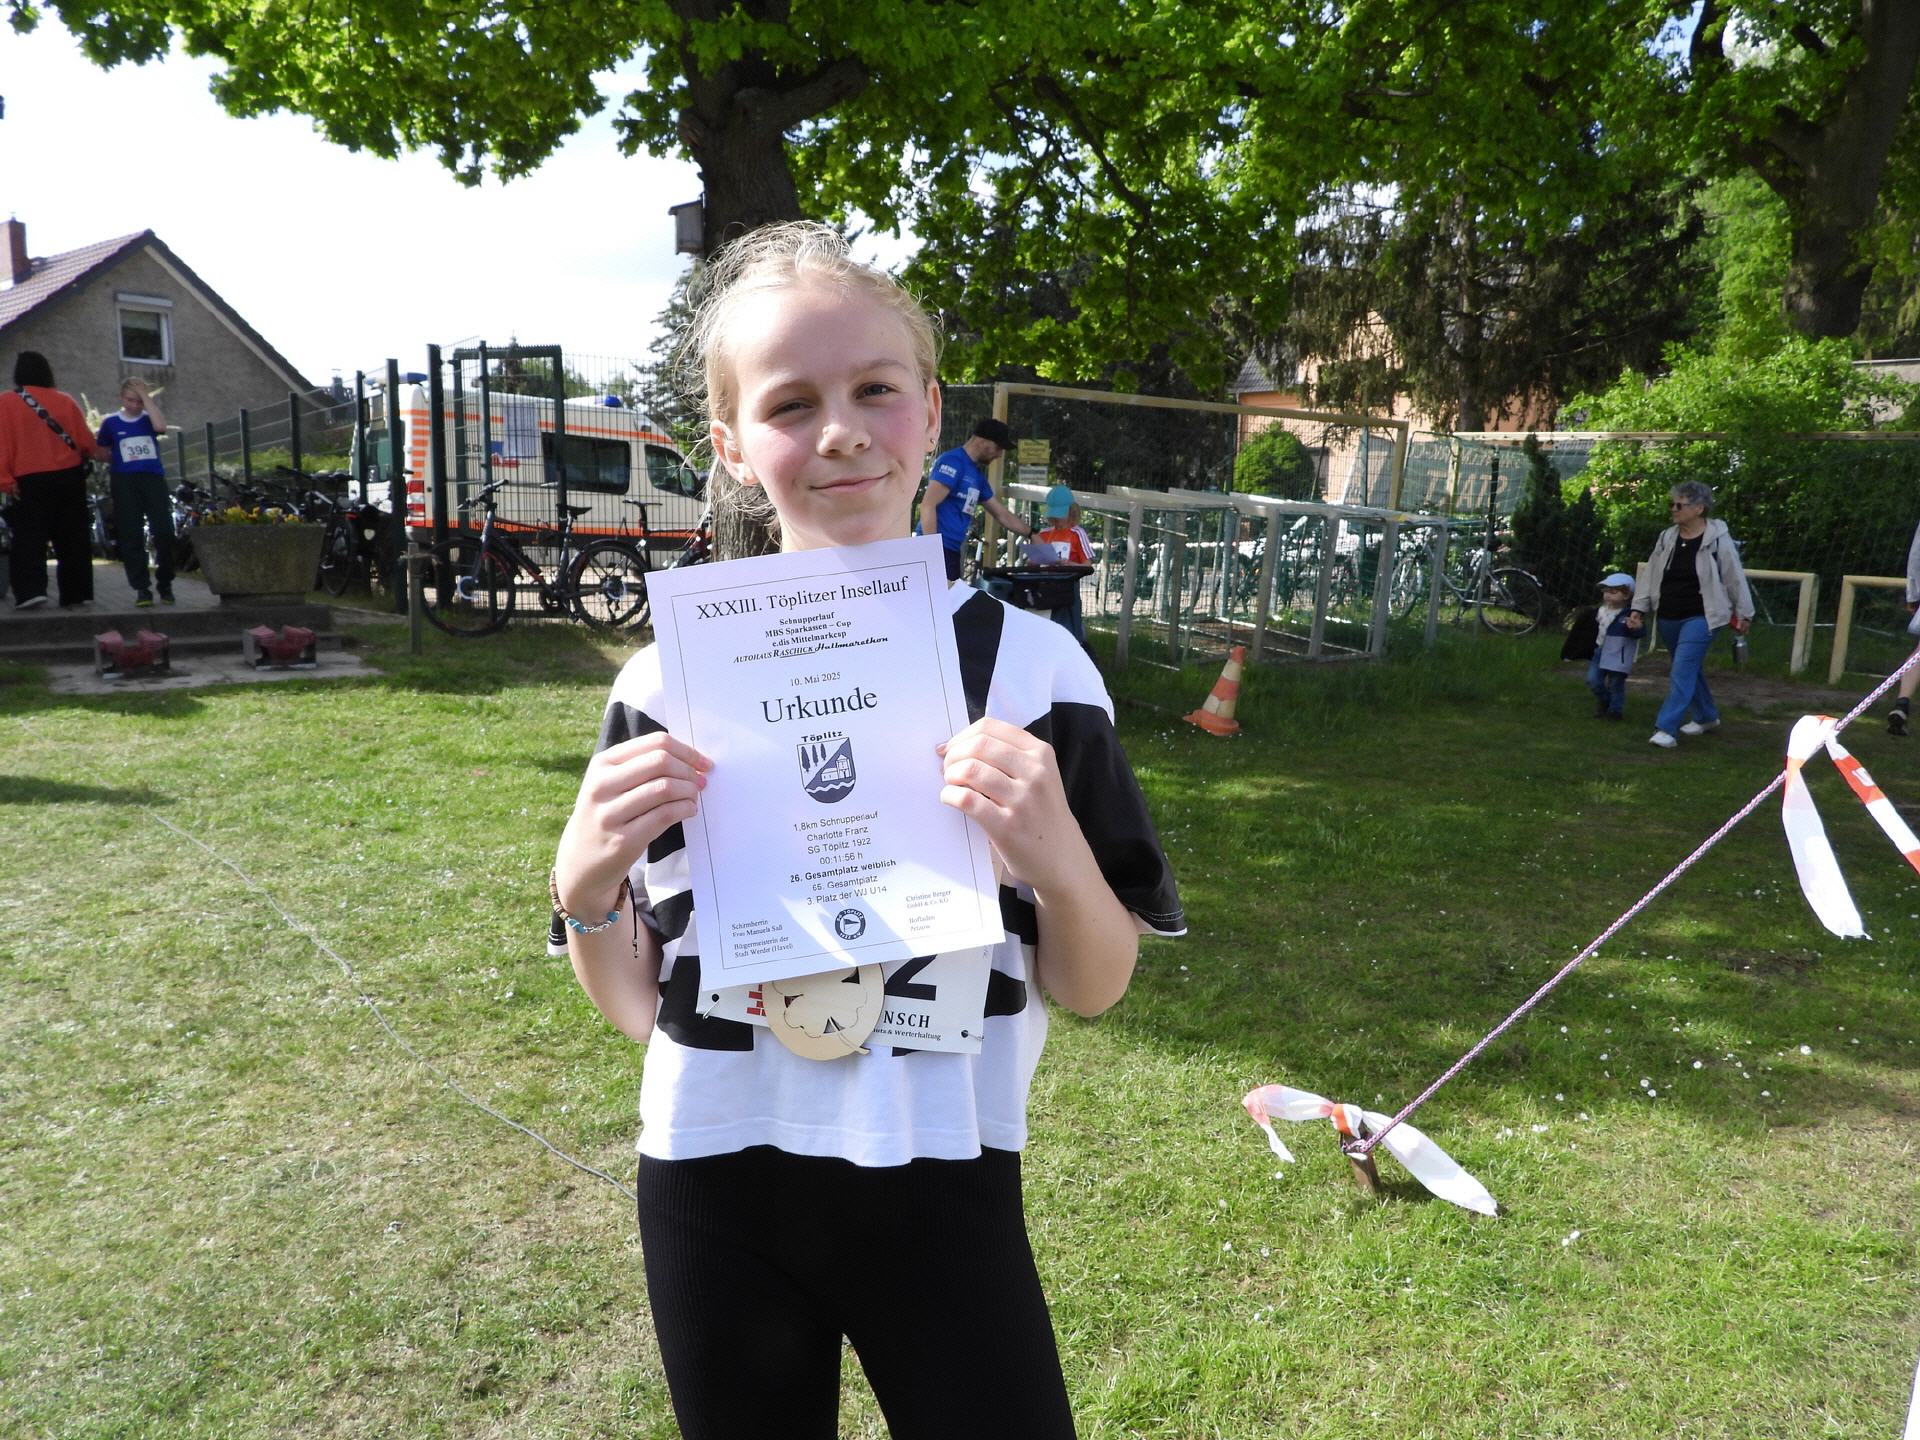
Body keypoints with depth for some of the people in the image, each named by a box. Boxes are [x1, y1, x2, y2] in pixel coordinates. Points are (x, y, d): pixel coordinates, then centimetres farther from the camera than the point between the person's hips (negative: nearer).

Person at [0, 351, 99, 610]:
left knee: (29, 537, 0)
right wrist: (82, 458, 27)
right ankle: (77, 592, 9)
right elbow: (86, 441, 6)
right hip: (69, 476, 2)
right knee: (72, 537, 9)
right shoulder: (66, 400, 2)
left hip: (30, 480, -2)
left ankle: (30, 590, -14)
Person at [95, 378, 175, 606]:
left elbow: (161, 427, -15)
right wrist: (117, 463, 0)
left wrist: (146, 397, -10)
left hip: (153, 478, 0)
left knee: (164, 532, -9)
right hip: (125, 482, 0)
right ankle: (141, 588, 1)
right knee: (131, 536, -2)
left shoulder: (148, 419, 9)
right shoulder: (111, 423, 9)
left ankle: (165, 584, 6)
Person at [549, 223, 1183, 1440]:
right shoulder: (671, 679, -6)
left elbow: (1095, 988, -4)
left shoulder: (1031, 665, -9)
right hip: (717, 1193, 2)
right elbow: (635, 1008, 0)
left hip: (943, 1189, -1)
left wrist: (1057, 859, -23)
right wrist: (583, 886, -19)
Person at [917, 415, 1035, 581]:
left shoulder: (977, 474, 19)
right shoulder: (954, 461, -9)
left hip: (952, 551, 9)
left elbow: (1002, 514, 29)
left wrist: (1032, 535, 26)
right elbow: (928, 505, -17)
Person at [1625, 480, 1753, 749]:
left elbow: (1736, 578, -3)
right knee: (1690, 669, 19)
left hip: (1700, 618, -6)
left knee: (1683, 671, -14)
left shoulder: (1718, 540, -11)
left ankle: (1666, 728, -16)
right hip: (1668, 618, 6)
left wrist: (1744, 614, 2)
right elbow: (1651, 577, 8)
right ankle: (1706, 716, 37)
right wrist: (1639, 609, 2)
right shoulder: (1666, 538, 3)